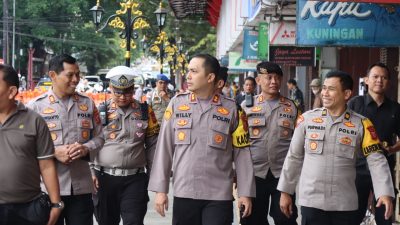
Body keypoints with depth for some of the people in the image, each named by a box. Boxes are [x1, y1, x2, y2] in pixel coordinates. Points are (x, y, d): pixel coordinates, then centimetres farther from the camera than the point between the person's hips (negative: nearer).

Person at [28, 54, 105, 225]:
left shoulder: (87, 103, 11)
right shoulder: (36, 106, -2)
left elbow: (99, 137, 13)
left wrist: (86, 148, -9)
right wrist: (53, 153, -17)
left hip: (82, 185, 3)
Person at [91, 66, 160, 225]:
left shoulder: (145, 111, 5)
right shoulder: (100, 111, 2)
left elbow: (152, 145, 8)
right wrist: (90, 171, -4)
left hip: (135, 179, 0)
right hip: (104, 178, 0)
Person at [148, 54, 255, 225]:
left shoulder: (231, 109, 1)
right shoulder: (177, 104, 4)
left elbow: (241, 153, 2)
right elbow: (164, 148, 5)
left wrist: (245, 193, -2)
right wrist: (160, 189, 1)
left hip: (219, 196, -1)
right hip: (183, 194, 2)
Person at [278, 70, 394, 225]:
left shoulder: (361, 124, -1)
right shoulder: (307, 119, 0)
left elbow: (376, 160, -4)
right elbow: (294, 157, 7)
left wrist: (385, 192, -18)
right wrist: (285, 191, 9)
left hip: (345, 204, 0)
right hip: (311, 201, 0)